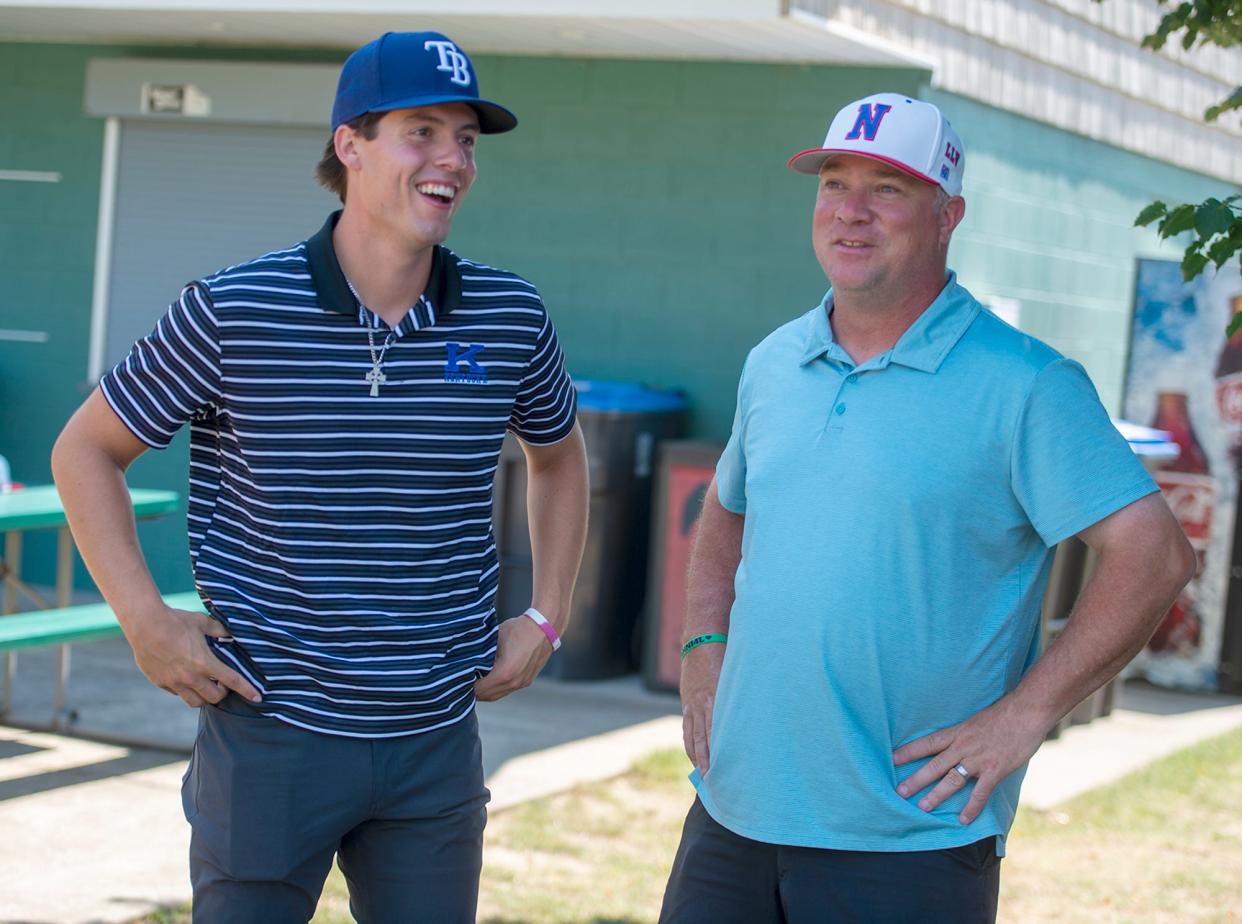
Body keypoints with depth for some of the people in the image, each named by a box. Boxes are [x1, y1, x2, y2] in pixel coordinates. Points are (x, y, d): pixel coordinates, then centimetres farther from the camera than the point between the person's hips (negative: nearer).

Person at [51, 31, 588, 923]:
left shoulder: (510, 319, 0)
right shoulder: (233, 312, -10)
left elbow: (559, 454, 20)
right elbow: (85, 451, 1)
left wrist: (547, 618, 11)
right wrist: (146, 621, -8)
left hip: (437, 740, 3)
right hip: (271, 735, -3)